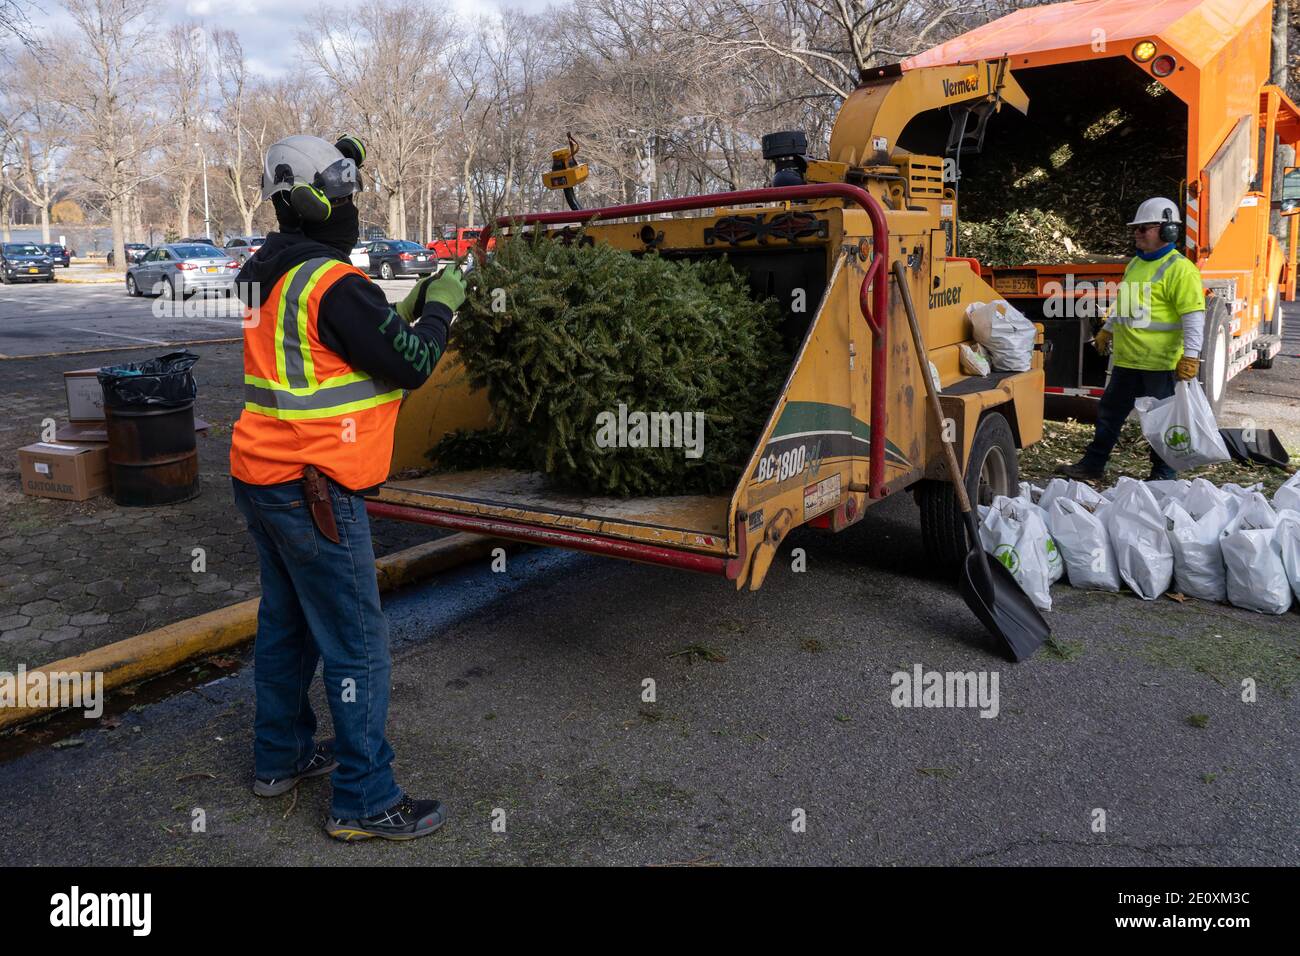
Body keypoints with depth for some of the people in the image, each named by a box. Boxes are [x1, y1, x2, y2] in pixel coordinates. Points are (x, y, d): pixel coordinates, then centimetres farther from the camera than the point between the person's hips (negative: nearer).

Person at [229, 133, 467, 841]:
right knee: (356, 645, -2)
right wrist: (441, 304, 1)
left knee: (286, 624, 20)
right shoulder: (333, 283, -18)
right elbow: (411, 365, -14)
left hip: (260, 479, 10)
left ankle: (280, 757, 35)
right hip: (312, 490, -10)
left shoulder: (270, 274, 11)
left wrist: (406, 307, 12)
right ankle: (365, 802, 7)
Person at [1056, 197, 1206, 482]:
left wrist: (1190, 356, -23)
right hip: (1127, 359, 9)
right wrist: (1107, 330, 31)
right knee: (1109, 412, 14)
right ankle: (1092, 465, 23)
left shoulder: (1180, 269, -13)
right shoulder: (1135, 264, 14)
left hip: (1160, 362, -8)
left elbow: (1194, 316, -18)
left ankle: (1163, 475, 17)